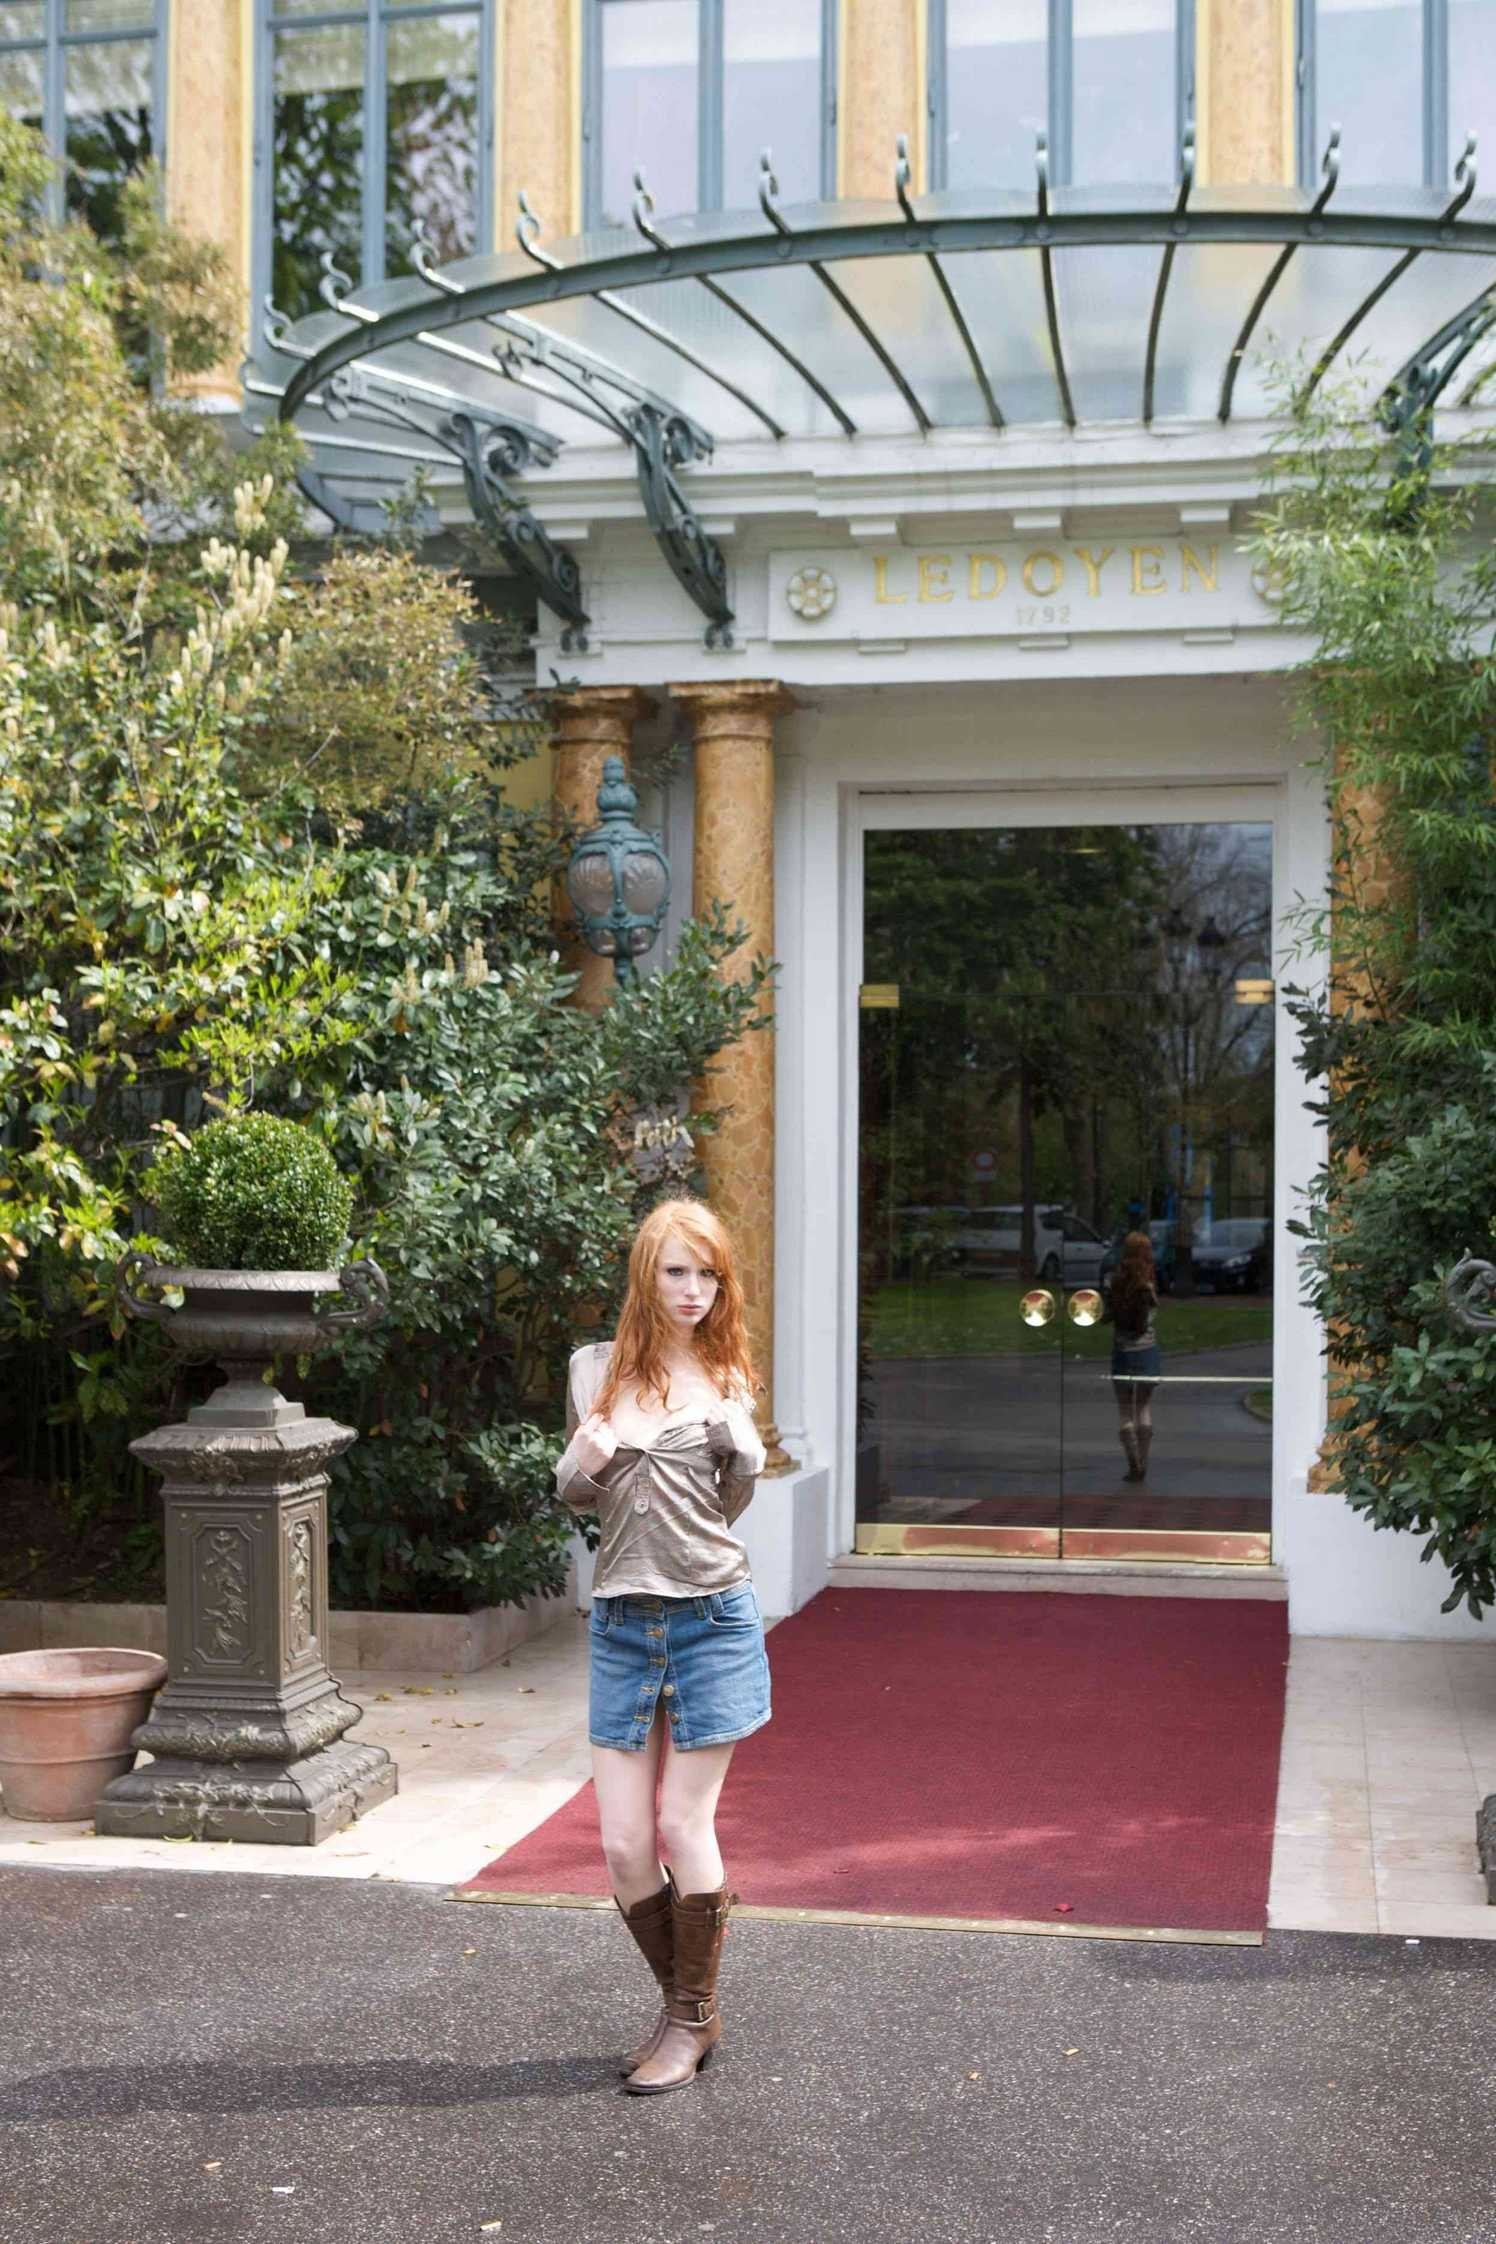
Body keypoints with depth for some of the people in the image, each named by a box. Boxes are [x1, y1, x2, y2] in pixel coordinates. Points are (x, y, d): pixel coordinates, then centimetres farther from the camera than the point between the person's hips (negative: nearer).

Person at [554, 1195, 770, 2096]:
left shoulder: (726, 1379, 2)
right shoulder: (595, 1370, 5)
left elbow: (730, 1508, 11)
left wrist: (744, 1453, -10)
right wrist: (582, 1464, -7)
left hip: (713, 1617, -2)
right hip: (623, 1623, 2)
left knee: (684, 1826, 1)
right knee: (624, 1844, 3)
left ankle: (693, 2019, 19)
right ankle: (686, 2006, 25)